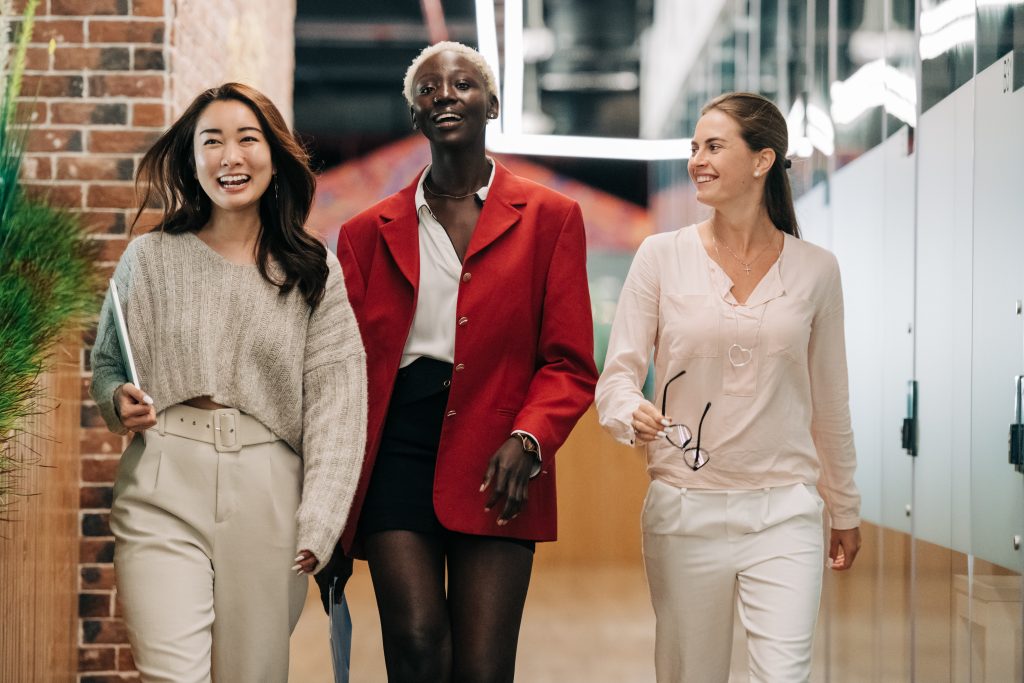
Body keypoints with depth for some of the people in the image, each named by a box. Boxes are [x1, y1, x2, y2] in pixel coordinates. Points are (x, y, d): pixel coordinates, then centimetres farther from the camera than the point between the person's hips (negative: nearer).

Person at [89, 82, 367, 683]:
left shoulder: (315, 273, 5)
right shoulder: (150, 259, 7)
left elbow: (335, 402, 0)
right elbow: (106, 364, 18)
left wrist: (318, 524, -9)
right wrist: (119, 402, -7)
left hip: (269, 498, 1)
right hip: (163, 495, 0)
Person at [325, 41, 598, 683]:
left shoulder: (549, 217, 9)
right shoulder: (369, 233, 14)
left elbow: (570, 364, 5)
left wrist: (528, 439, -15)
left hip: (495, 465, -1)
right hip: (396, 451, 1)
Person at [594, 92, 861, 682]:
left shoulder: (815, 269, 4)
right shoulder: (661, 257, 0)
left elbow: (829, 401, 13)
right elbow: (618, 373, -1)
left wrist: (845, 507, 19)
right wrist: (632, 413, -24)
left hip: (784, 511, 0)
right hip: (684, 507, 0)